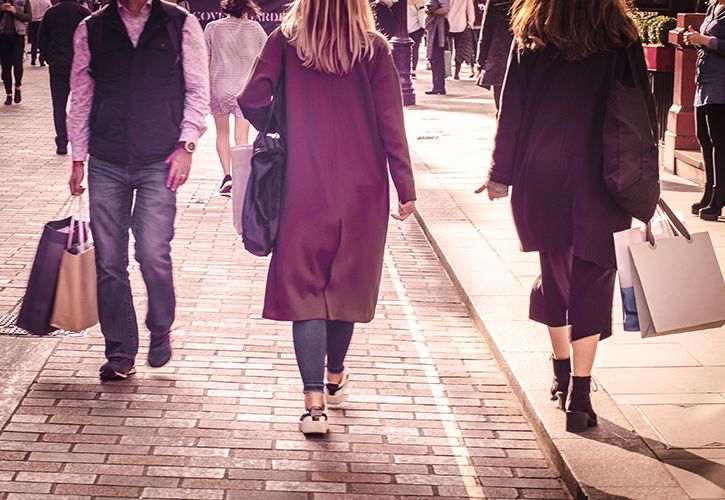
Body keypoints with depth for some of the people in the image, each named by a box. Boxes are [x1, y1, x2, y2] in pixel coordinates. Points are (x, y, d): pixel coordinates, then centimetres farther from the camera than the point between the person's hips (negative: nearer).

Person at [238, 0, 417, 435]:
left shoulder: (285, 43, -4)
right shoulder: (374, 49, -3)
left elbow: (253, 100, -12)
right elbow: (391, 123, -6)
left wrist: (279, 134, 8)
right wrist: (406, 188, -1)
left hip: (304, 187, -1)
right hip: (361, 188, 1)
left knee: (304, 289, 2)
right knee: (349, 282, 18)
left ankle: (314, 403, -6)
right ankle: (335, 378, 37)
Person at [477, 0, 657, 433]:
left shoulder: (532, 39, -2)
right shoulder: (621, 38, -4)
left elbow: (512, 113, -1)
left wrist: (502, 174, 8)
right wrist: (641, 182, 6)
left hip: (541, 182, 2)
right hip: (600, 186, -2)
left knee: (555, 274, 19)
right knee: (591, 284, 2)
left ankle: (562, 375, 32)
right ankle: (579, 397, -4)